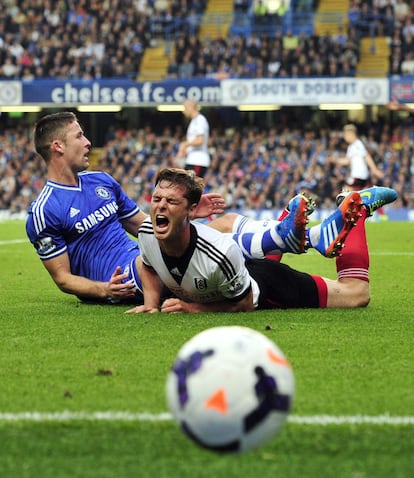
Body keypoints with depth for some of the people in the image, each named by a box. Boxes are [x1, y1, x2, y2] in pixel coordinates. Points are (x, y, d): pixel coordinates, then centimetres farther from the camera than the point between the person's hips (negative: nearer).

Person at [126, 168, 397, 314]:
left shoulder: (221, 252, -45)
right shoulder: (147, 233, -30)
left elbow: (244, 305, -27)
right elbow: (148, 265, -3)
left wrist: (194, 309, -34)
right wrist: (151, 303, -18)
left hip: (263, 289, -6)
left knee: (357, 294, 7)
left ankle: (357, 210, 24)